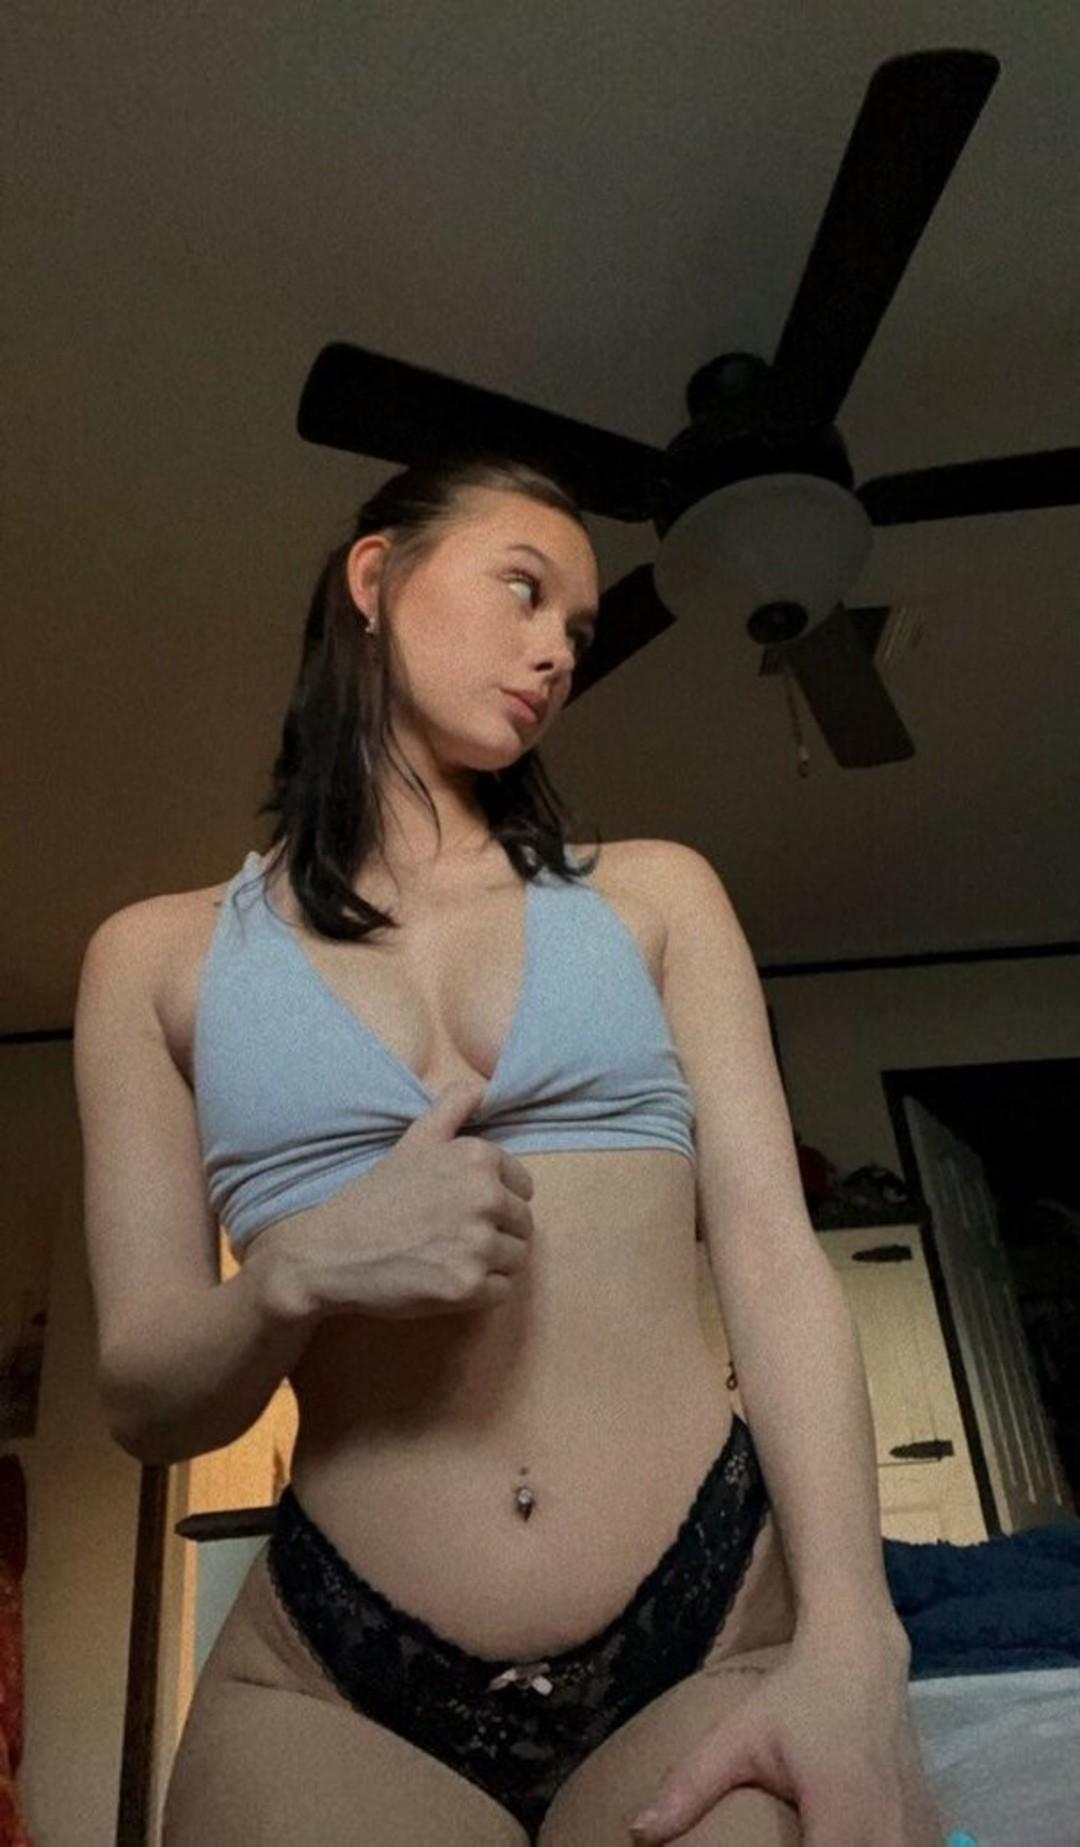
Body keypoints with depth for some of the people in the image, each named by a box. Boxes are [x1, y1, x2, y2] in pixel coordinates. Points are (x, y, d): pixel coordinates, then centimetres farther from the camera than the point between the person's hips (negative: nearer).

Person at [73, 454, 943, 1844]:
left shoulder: (654, 893, 7)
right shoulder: (161, 955, 4)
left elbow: (773, 1258, -2)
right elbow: (143, 1397, 2)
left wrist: (849, 1644, -15)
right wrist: (301, 1271, -19)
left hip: (721, 1631, 1)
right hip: (339, 1691, 0)